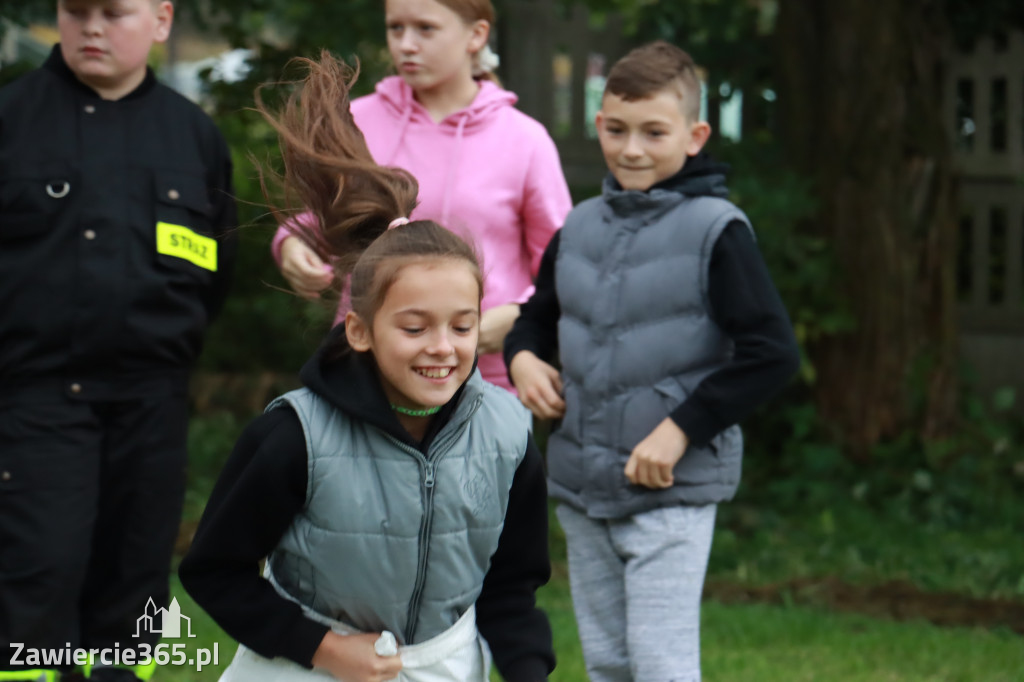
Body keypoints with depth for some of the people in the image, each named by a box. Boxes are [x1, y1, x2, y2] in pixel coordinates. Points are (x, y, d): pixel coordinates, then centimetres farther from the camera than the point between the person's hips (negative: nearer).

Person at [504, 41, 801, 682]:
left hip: (672, 491, -6)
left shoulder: (715, 230, -9)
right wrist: (523, 357, 2)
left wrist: (682, 428, -16)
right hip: (581, 488, 6)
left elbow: (772, 352, -12)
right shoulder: (579, 227, 9)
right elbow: (537, 317, 25)